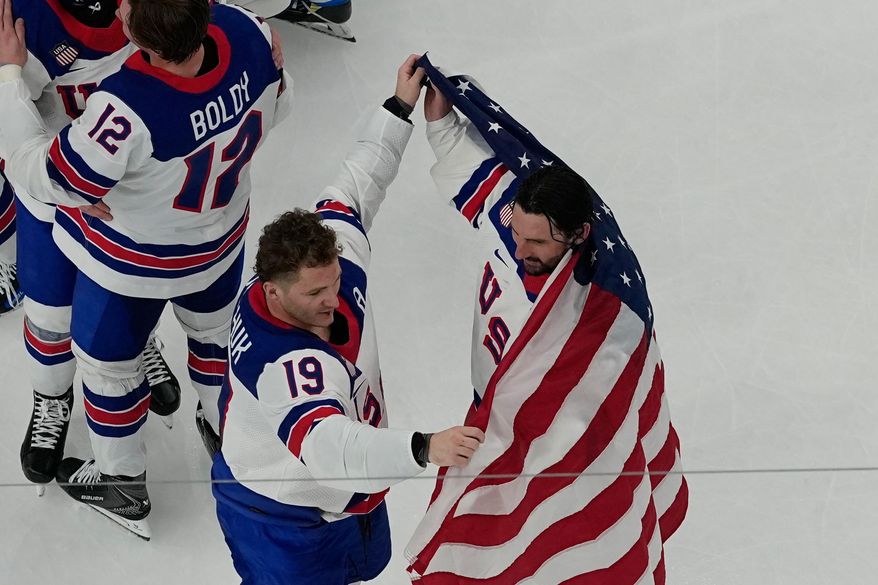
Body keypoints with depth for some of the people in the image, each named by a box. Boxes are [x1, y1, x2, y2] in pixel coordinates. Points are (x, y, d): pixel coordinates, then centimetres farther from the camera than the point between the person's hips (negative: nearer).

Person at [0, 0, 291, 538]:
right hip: (221, 236, 5)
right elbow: (274, 108, -6)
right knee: (215, 328, 33)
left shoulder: (128, 110, -45)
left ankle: (121, 486, 45)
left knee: (108, 362, 23)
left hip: (132, 264, -5)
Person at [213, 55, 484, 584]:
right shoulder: (281, 361, -43)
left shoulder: (332, 260, -19)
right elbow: (322, 442, -58)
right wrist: (424, 449, -71)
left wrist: (401, 108, -3)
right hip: (284, 521, -9)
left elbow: (356, 187, 0)